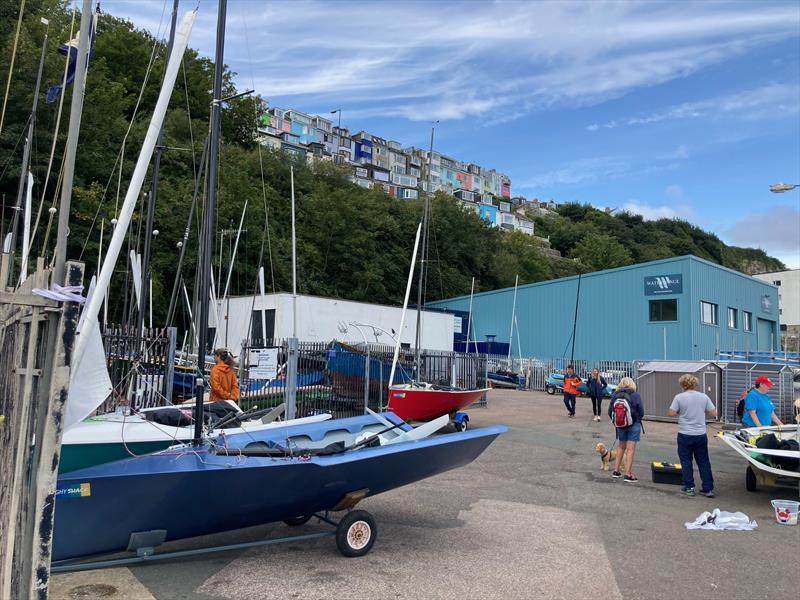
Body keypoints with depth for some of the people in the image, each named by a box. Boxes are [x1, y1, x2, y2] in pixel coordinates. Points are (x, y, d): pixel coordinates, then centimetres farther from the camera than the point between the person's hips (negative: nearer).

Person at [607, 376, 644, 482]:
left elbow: (610, 411, -1)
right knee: (630, 449, 2)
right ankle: (628, 474, 3)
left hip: (620, 425, 4)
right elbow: (641, 412, -8)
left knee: (621, 447, 20)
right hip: (634, 425, -4)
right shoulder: (635, 395, -12)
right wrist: (638, 419, 13)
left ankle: (616, 470, 24)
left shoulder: (615, 395, -3)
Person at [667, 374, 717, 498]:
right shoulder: (704, 397, -1)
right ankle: (708, 488, 13)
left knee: (686, 461, 8)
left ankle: (689, 487, 11)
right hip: (701, 435, 3)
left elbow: (670, 413, -11)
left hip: (685, 435, -3)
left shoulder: (679, 397, -10)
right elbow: (713, 413, 2)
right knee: (704, 462, 11)